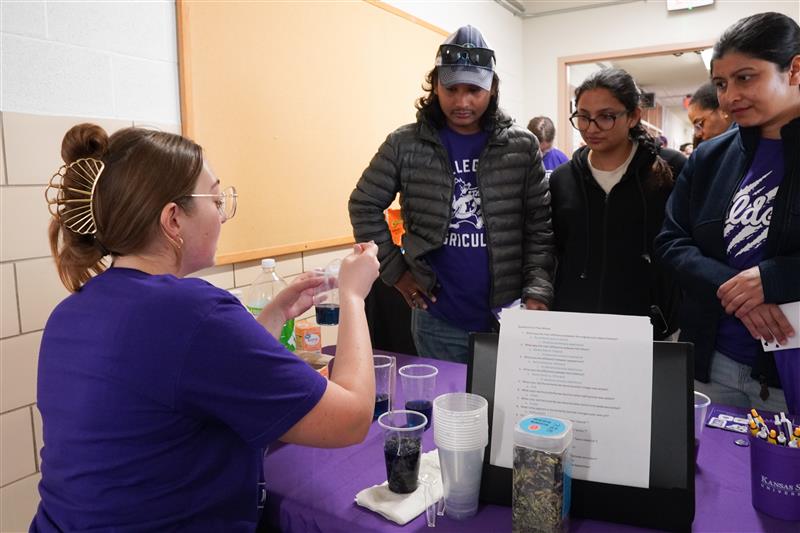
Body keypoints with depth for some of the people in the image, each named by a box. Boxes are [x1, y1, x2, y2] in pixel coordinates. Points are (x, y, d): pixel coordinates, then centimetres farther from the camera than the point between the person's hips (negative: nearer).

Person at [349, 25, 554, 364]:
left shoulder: (522, 146, -2)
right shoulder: (405, 145, -4)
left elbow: (540, 227, 0)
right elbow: (364, 206, 4)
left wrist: (538, 292, -10)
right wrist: (394, 270, 0)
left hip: (507, 318, 1)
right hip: (437, 322, 0)